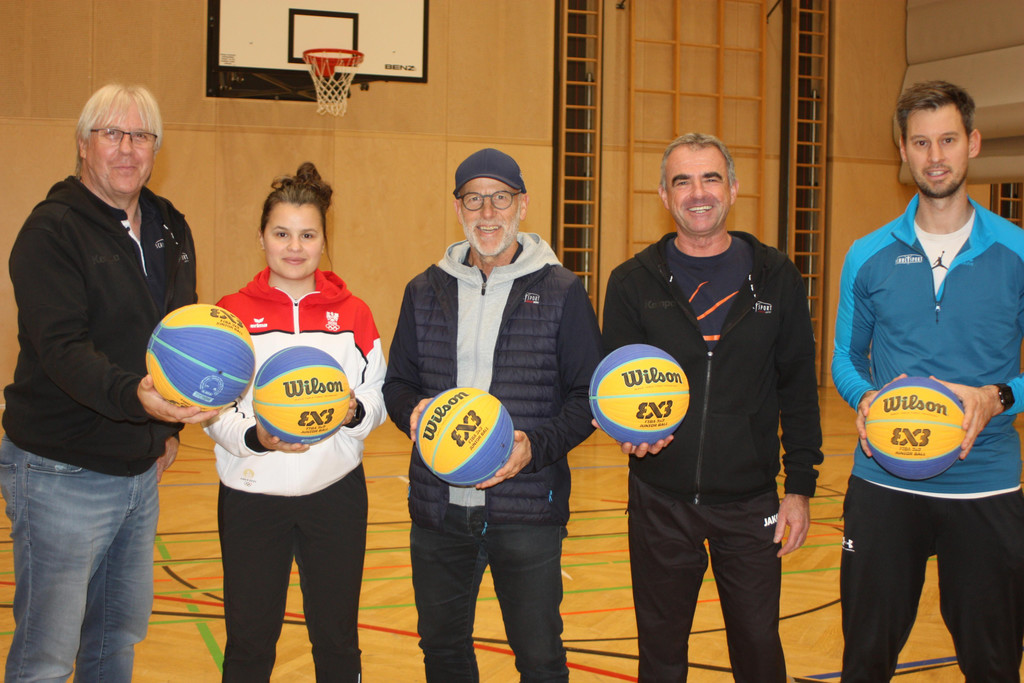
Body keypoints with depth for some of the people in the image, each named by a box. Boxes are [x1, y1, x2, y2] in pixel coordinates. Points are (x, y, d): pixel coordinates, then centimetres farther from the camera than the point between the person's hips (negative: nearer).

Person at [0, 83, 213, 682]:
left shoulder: (171, 230, 10)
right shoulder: (52, 230, -13)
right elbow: (61, 348, -25)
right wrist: (134, 395, -42)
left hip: (142, 470, 7)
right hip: (62, 474, -7)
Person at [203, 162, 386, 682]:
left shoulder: (352, 313, 4)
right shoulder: (232, 313, 0)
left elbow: (378, 400, 4)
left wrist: (355, 413, -18)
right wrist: (256, 438, -23)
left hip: (336, 493, 1)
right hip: (252, 496, -1)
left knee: (337, 639, 11)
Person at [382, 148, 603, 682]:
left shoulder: (560, 292, -1)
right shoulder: (426, 291, 9)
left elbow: (590, 396, -1)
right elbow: (397, 382, 15)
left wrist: (537, 446, -17)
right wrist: (412, 411, -9)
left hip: (527, 513, -3)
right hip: (438, 509, 4)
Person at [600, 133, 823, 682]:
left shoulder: (775, 278, 1)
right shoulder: (633, 282, 1)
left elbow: (798, 388, 3)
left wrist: (800, 487, 0)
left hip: (751, 504, 0)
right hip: (660, 502, 0)